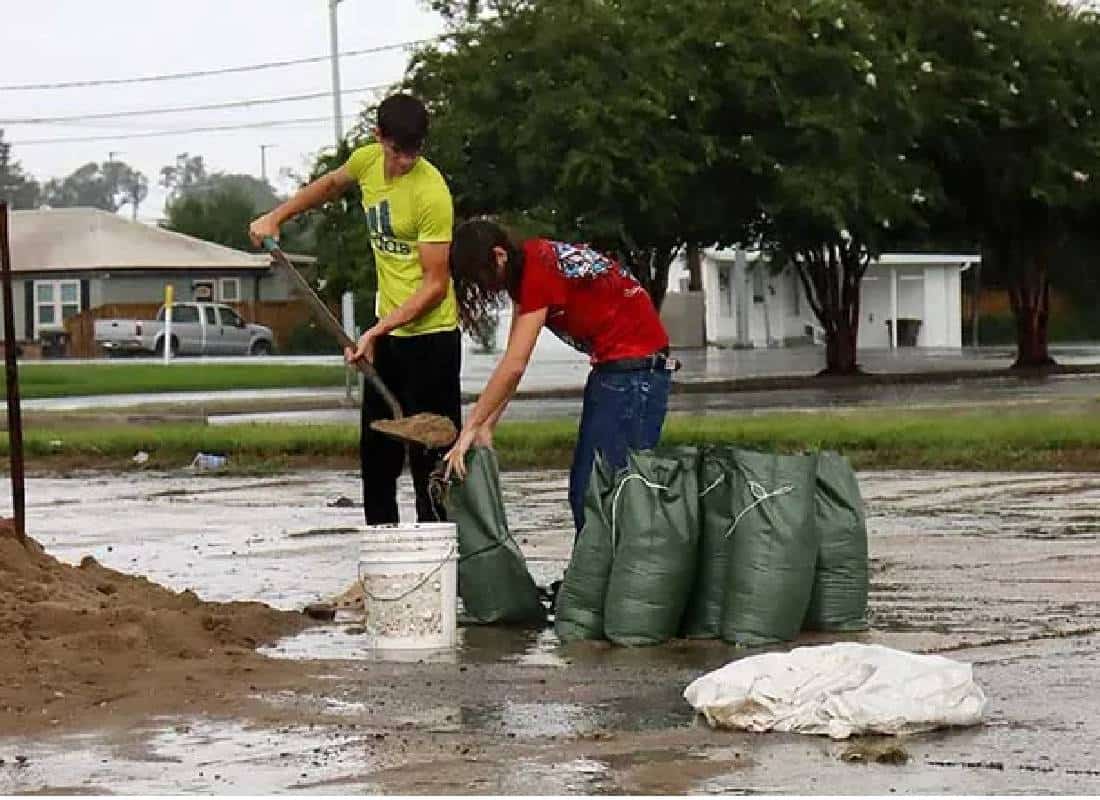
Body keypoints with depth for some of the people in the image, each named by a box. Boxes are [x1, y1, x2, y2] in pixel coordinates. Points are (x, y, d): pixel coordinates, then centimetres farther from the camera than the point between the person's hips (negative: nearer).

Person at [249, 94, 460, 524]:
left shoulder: (431, 193, -21)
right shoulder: (368, 160, 0)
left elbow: (436, 285, -21)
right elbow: (332, 183, 27)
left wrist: (377, 331, -26)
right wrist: (276, 217, 24)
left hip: (429, 335, -8)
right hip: (387, 331, 8)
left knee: (430, 455, -9)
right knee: (376, 449, 13)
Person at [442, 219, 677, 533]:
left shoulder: (540, 271, -20)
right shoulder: (526, 267, 7)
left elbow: (514, 365, -23)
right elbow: (514, 362, 6)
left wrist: (469, 430, -19)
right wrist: (486, 426, 0)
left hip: (635, 363, -10)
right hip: (611, 365, 10)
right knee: (582, 487, 9)